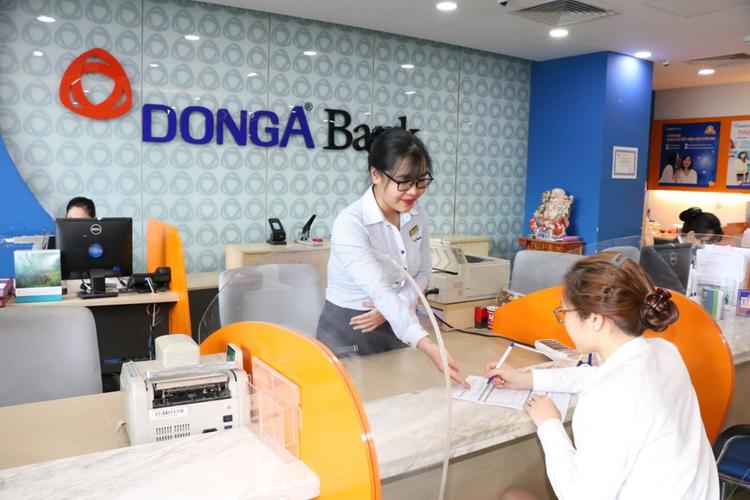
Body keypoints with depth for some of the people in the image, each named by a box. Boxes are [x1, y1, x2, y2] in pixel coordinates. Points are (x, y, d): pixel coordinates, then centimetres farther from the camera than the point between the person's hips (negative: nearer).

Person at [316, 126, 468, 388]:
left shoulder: (417, 215, -5)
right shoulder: (349, 224, -25)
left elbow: (423, 272, 5)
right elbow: (381, 292, -34)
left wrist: (392, 308, -14)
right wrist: (428, 346, -44)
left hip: (395, 327, 6)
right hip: (347, 332, -5)